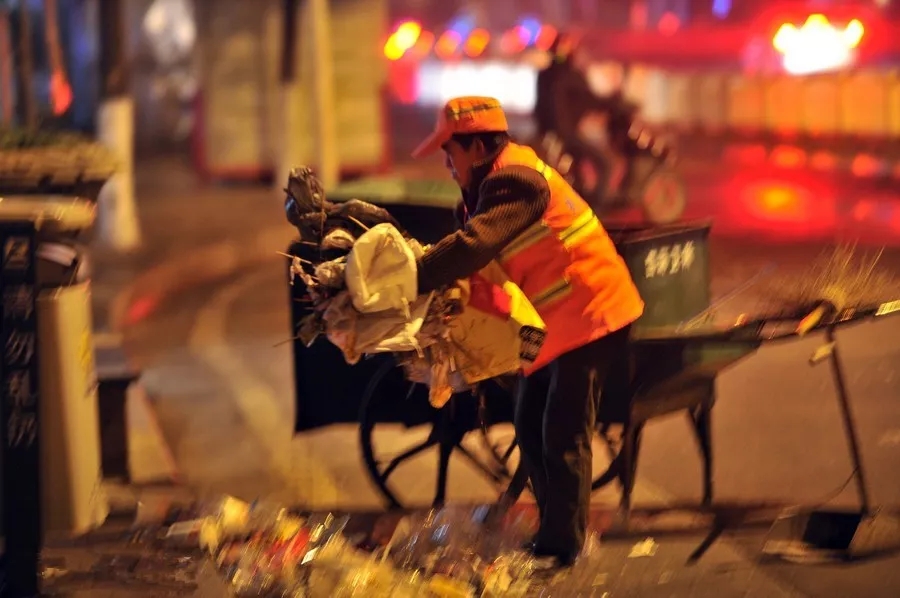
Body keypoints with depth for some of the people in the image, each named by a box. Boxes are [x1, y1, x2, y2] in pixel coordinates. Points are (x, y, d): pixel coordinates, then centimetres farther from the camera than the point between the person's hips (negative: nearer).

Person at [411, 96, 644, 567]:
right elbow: (474, 249, 5)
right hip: (551, 325, 11)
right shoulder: (486, 188, 12)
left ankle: (563, 546, -1)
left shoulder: (515, 180, -21)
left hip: (588, 316, -11)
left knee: (563, 436, -8)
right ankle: (552, 533, 24)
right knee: (530, 428, 13)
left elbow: (473, 246, -35)